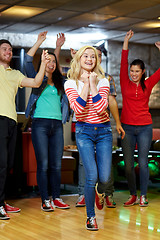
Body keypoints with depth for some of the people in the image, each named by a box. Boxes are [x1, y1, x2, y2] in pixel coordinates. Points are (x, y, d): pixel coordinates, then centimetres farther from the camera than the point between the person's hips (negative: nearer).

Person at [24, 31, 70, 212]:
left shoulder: (60, 82, 18)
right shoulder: (37, 79, 7)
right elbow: (27, 61, -6)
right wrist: (39, 41, -6)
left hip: (57, 124, 4)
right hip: (40, 123, -4)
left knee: (56, 165, 4)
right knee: (43, 164, -5)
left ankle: (56, 198, 12)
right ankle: (45, 200, 1)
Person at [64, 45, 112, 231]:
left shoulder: (103, 81, 0)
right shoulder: (70, 83, -1)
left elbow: (101, 108, -16)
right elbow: (78, 108, -18)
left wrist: (93, 84, -16)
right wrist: (86, 84, -15)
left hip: (103, 131, 1)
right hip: (84, 132, -1)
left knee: (104, 178, -3)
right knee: (91, 176, -11)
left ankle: (99, 188, 37)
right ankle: (90, 216, 8)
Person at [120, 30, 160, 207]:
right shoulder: (125, 84, 5)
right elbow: (123, 63, -1)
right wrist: (126, 41, -3)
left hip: (144, 128, -1)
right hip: (127, 127, 1)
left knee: (143, 163, 0)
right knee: (128, 164, 2)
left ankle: (143, 196, 11)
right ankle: (133, 196, 14)